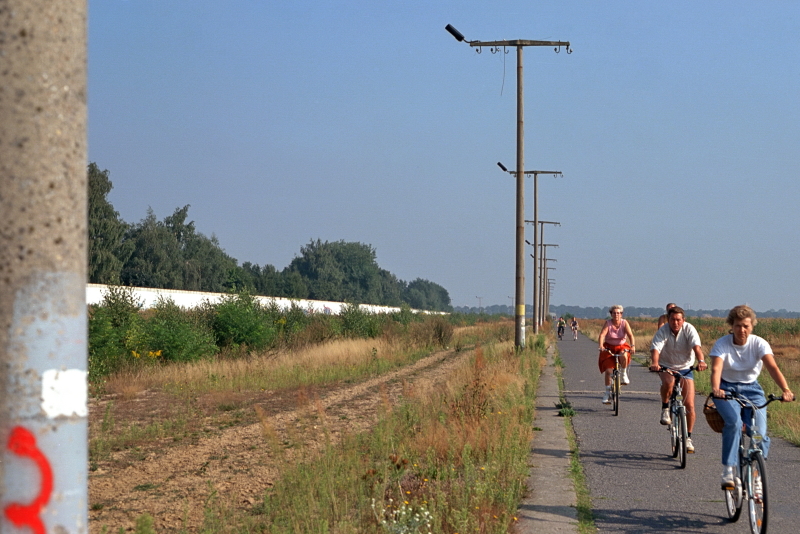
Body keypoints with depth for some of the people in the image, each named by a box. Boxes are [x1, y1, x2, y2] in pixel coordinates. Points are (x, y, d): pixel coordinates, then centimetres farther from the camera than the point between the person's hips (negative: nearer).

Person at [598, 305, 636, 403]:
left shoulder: (624, 323, -9)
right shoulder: (608, 323, -11)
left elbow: (630, 335, -22)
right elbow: (602, 335, -25)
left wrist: (633, 346, -40)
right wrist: (601, 346, -44)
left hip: (622, 346, 0)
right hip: (609, 348, 0)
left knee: (624, 355, -36)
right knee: (608, 371, -8)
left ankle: (624, 374, -10)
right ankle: (607, 393, 6)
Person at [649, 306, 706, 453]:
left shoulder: (689, 329, -16)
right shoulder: (662, 331, -17)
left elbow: (696, 346, -31)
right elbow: (655, 349, -31)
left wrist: (701, 361, -51)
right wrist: (655, 363, -52)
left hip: (685, 368, 1)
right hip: (666, 367, -1)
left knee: (690, 406, -7)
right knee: (669, 382, -38)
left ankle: (688, 438, 11)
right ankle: (665, 408, -10)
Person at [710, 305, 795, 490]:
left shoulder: (759, 344, -12)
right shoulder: (722, 344, -15)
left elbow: (772, 367, -27)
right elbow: (716, 369, -30)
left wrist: (786, 389, -44)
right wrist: (715, 389, -52)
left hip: (752, 389, 2)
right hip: (727, 389, -2)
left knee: (760, 434, -16)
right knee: (734, 423, -31)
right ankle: (728, 471, -25)